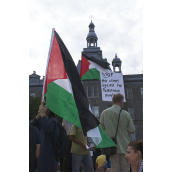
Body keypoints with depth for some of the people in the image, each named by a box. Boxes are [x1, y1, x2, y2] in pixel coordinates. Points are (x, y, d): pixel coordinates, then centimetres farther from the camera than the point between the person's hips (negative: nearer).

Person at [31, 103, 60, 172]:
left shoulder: (53, 120, -16)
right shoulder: (44, 120, 13)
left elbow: (47, 128, -36)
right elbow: (32, 125, 12)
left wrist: (42, 114, -30)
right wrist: (38, 115, -2)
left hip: (49, 152, -9)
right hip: (43, 152, 9)